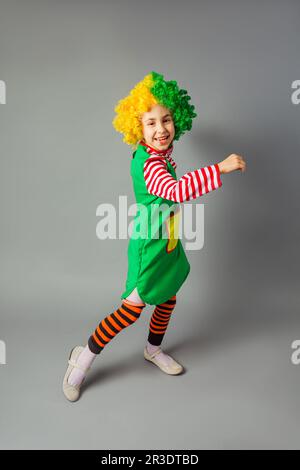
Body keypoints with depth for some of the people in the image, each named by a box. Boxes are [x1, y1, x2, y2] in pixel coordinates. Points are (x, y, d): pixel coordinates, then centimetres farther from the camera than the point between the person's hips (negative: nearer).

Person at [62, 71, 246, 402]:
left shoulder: (157, 152, 2)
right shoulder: (150, 163, -27)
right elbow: (176, 191, -45)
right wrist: (220, 168, -46)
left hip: (167, 242, 9)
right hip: (150, 245, -9)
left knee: (168, 299, 20)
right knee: (131, 309, -2)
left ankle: (154, 350, 45)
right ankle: (83, 359, 18)